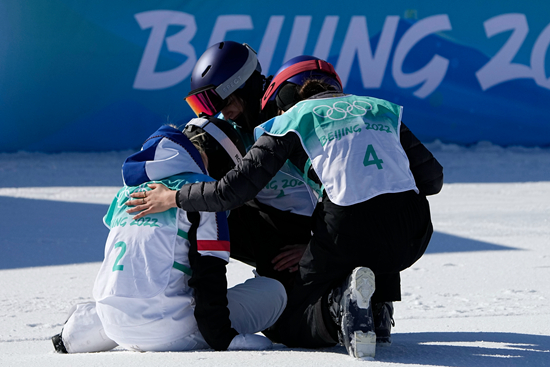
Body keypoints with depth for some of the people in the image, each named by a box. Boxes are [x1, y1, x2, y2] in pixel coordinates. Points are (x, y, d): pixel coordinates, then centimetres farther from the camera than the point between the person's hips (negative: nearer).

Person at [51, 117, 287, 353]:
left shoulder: (126, 192, 18)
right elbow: (209, 271, -10)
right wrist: (220, 337, -8)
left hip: (115, 327, 7)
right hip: (166, 332, -7)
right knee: (272, 291, 2)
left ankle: (77, 332, 23)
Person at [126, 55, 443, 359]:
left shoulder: (292, 120, 13)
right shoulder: (382, 109, 24)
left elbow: (234, 190, 6)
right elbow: (432, 178, 21)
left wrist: (174, 198, 18)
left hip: (349, 231, -4)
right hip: (413, 237, 4)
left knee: (286, 326, 15)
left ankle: (339, 303, -17)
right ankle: (380, 306, 17)